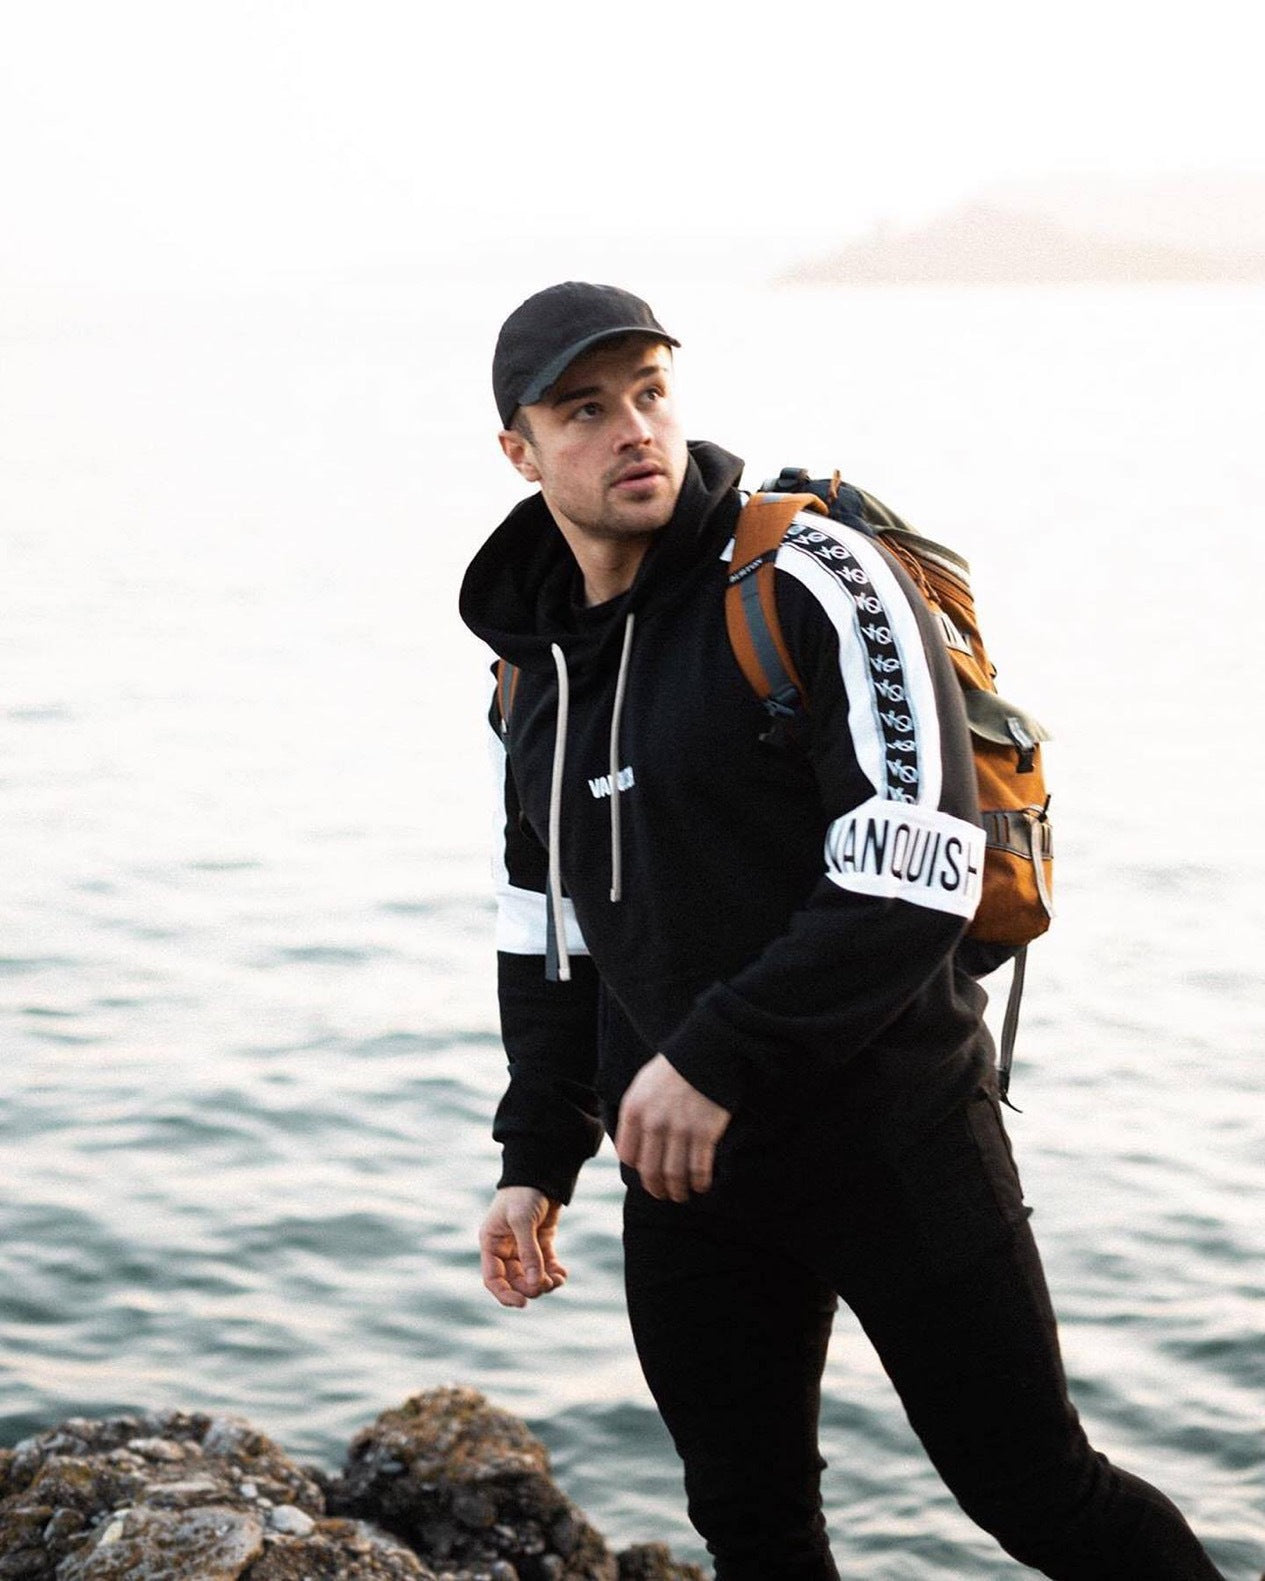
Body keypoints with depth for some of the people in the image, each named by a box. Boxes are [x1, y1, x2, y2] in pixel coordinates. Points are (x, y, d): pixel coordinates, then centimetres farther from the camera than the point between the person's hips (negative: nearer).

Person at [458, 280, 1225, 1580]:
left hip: (891, 1142, -6)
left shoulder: (814, 586, -14)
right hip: (686, 1175, 6)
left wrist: (717, 1056, -23)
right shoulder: (530, 680, 7)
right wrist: (536, 1165, 10)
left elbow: (917, 877, -22)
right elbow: (545, 933, 17)